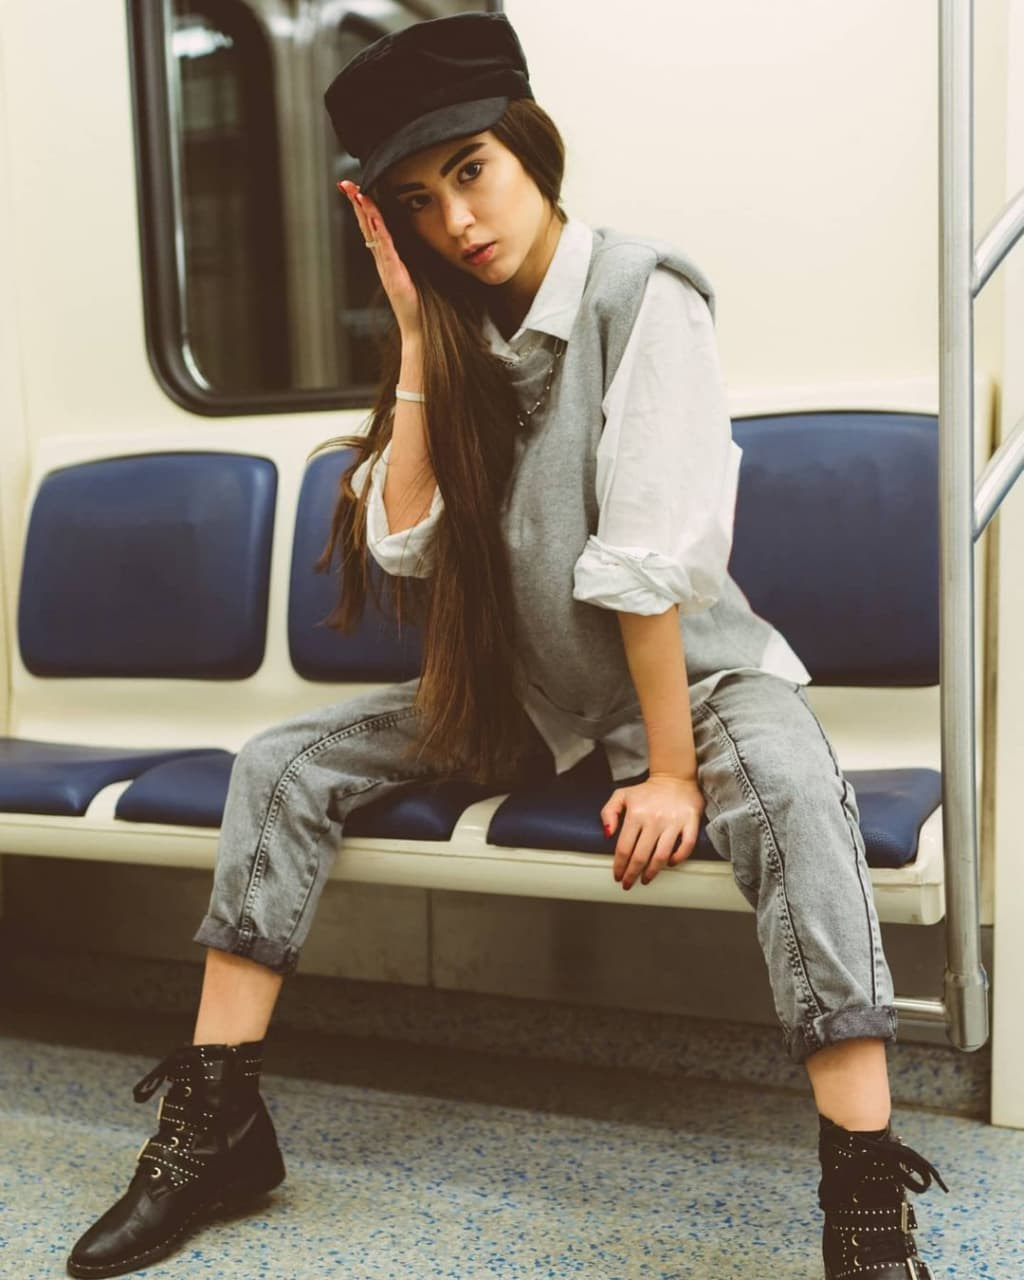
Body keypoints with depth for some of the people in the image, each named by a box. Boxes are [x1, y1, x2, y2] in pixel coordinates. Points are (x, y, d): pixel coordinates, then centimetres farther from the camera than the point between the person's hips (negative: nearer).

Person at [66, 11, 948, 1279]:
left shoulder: (638, 292, -15)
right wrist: (419, 334, -11)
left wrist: (673, 772, -22)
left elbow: (652, 553, -21)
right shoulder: (459, 331, 2)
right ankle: (217, 1118, 0)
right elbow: (403, 545, -9)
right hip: (524, 691, 6)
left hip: (693, 669, -5)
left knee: (794, 793, -37)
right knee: (280, 764, -6)